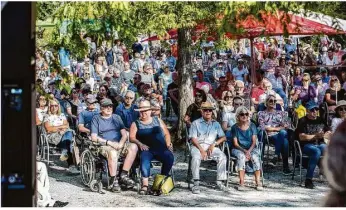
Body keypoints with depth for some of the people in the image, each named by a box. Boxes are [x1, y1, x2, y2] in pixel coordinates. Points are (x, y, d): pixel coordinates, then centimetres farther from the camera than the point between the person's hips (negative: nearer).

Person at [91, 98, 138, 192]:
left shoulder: (116, 117, 21)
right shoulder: (96, 118, 9)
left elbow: (124, 134, 12)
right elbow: (94, 137, -3)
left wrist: (121, 143, -10)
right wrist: (109, 142, -12)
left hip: (119, 144, 5)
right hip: (104, 146, -5)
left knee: (133, 147, -25)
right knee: (112, 152, -39)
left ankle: (123, 175, -22)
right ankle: (113, 181, -28)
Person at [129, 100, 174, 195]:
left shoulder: (157, 120, 23)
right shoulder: (135, 124, 18)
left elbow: (166, 133, 21)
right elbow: (132, 137, 4)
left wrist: (168, 144, 3)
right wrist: (140, 144, -15)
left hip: (161, 148, 2)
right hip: (146, 149, -2)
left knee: (169, 157, -30)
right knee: (144, 158, -37)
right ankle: (145, 184, -44)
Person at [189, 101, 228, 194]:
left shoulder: (216, 124, 19)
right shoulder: (196, 123, 10)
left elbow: (223, 137, 11)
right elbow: (193, 138, -1)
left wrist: (214, 144, -8)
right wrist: (201, 150, -15)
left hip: (212, 147, 3)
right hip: (198, 146, -2)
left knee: (222, 157, -25)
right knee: (196, 157, -35)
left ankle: (219, 182, -20)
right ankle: (196, 183, -34)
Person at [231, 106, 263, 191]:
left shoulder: (252, 126, 6)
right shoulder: (235, 127, 2)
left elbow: (254, 141, 0)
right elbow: (235, 144, -3)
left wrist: (249, 151, -17)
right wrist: (244, 151, -18)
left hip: (251, 148, 1)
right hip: (239, 149, -1)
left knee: (255, 157, -31)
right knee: (241, 156, -35)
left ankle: (258, 182, -28)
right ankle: (241, 183, -35)